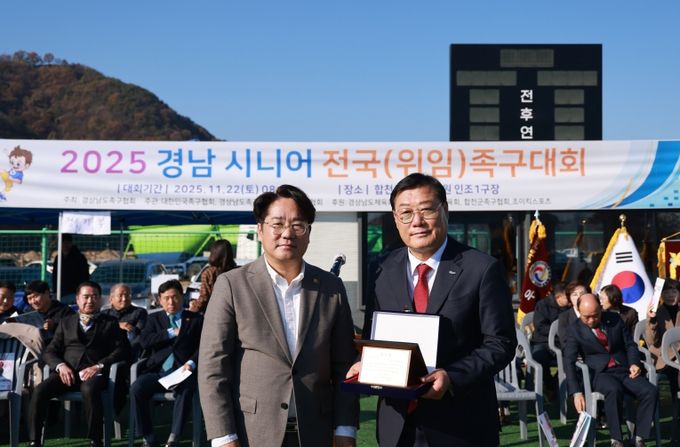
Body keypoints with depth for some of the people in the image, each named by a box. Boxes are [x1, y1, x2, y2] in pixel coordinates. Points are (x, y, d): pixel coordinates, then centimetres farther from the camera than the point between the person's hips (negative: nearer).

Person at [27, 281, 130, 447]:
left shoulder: (110, 323, 18)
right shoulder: (66, 322, 25)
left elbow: (122, 350, 4)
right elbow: (49, 351, 17)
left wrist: (99, 366, -12)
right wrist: (61, 366, -6)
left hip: (94, 372, -3)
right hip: (68, 371, 3)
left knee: (89, 389, -38)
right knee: (40, 390, -27)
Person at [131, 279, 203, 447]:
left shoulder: (195, 319, 15)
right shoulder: (154, 318, 21)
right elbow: (144, 341, 3)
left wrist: (191, 363, -15)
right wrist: (172, 332, -1)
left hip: (181, 371, -2)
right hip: (158, 372, 2)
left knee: (185, 389, -37)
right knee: (137, 388, -28)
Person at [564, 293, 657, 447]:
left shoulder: (614, 319, 6)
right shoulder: (575, 330, -4)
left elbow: (630, 345, 15)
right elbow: (569, 362, -10)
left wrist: (634, 363, -6)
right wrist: (577, 392, -21)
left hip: (624, 370, 4)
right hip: (600, 373, -4)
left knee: (650, 391, -24)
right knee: (614, 390, -38)